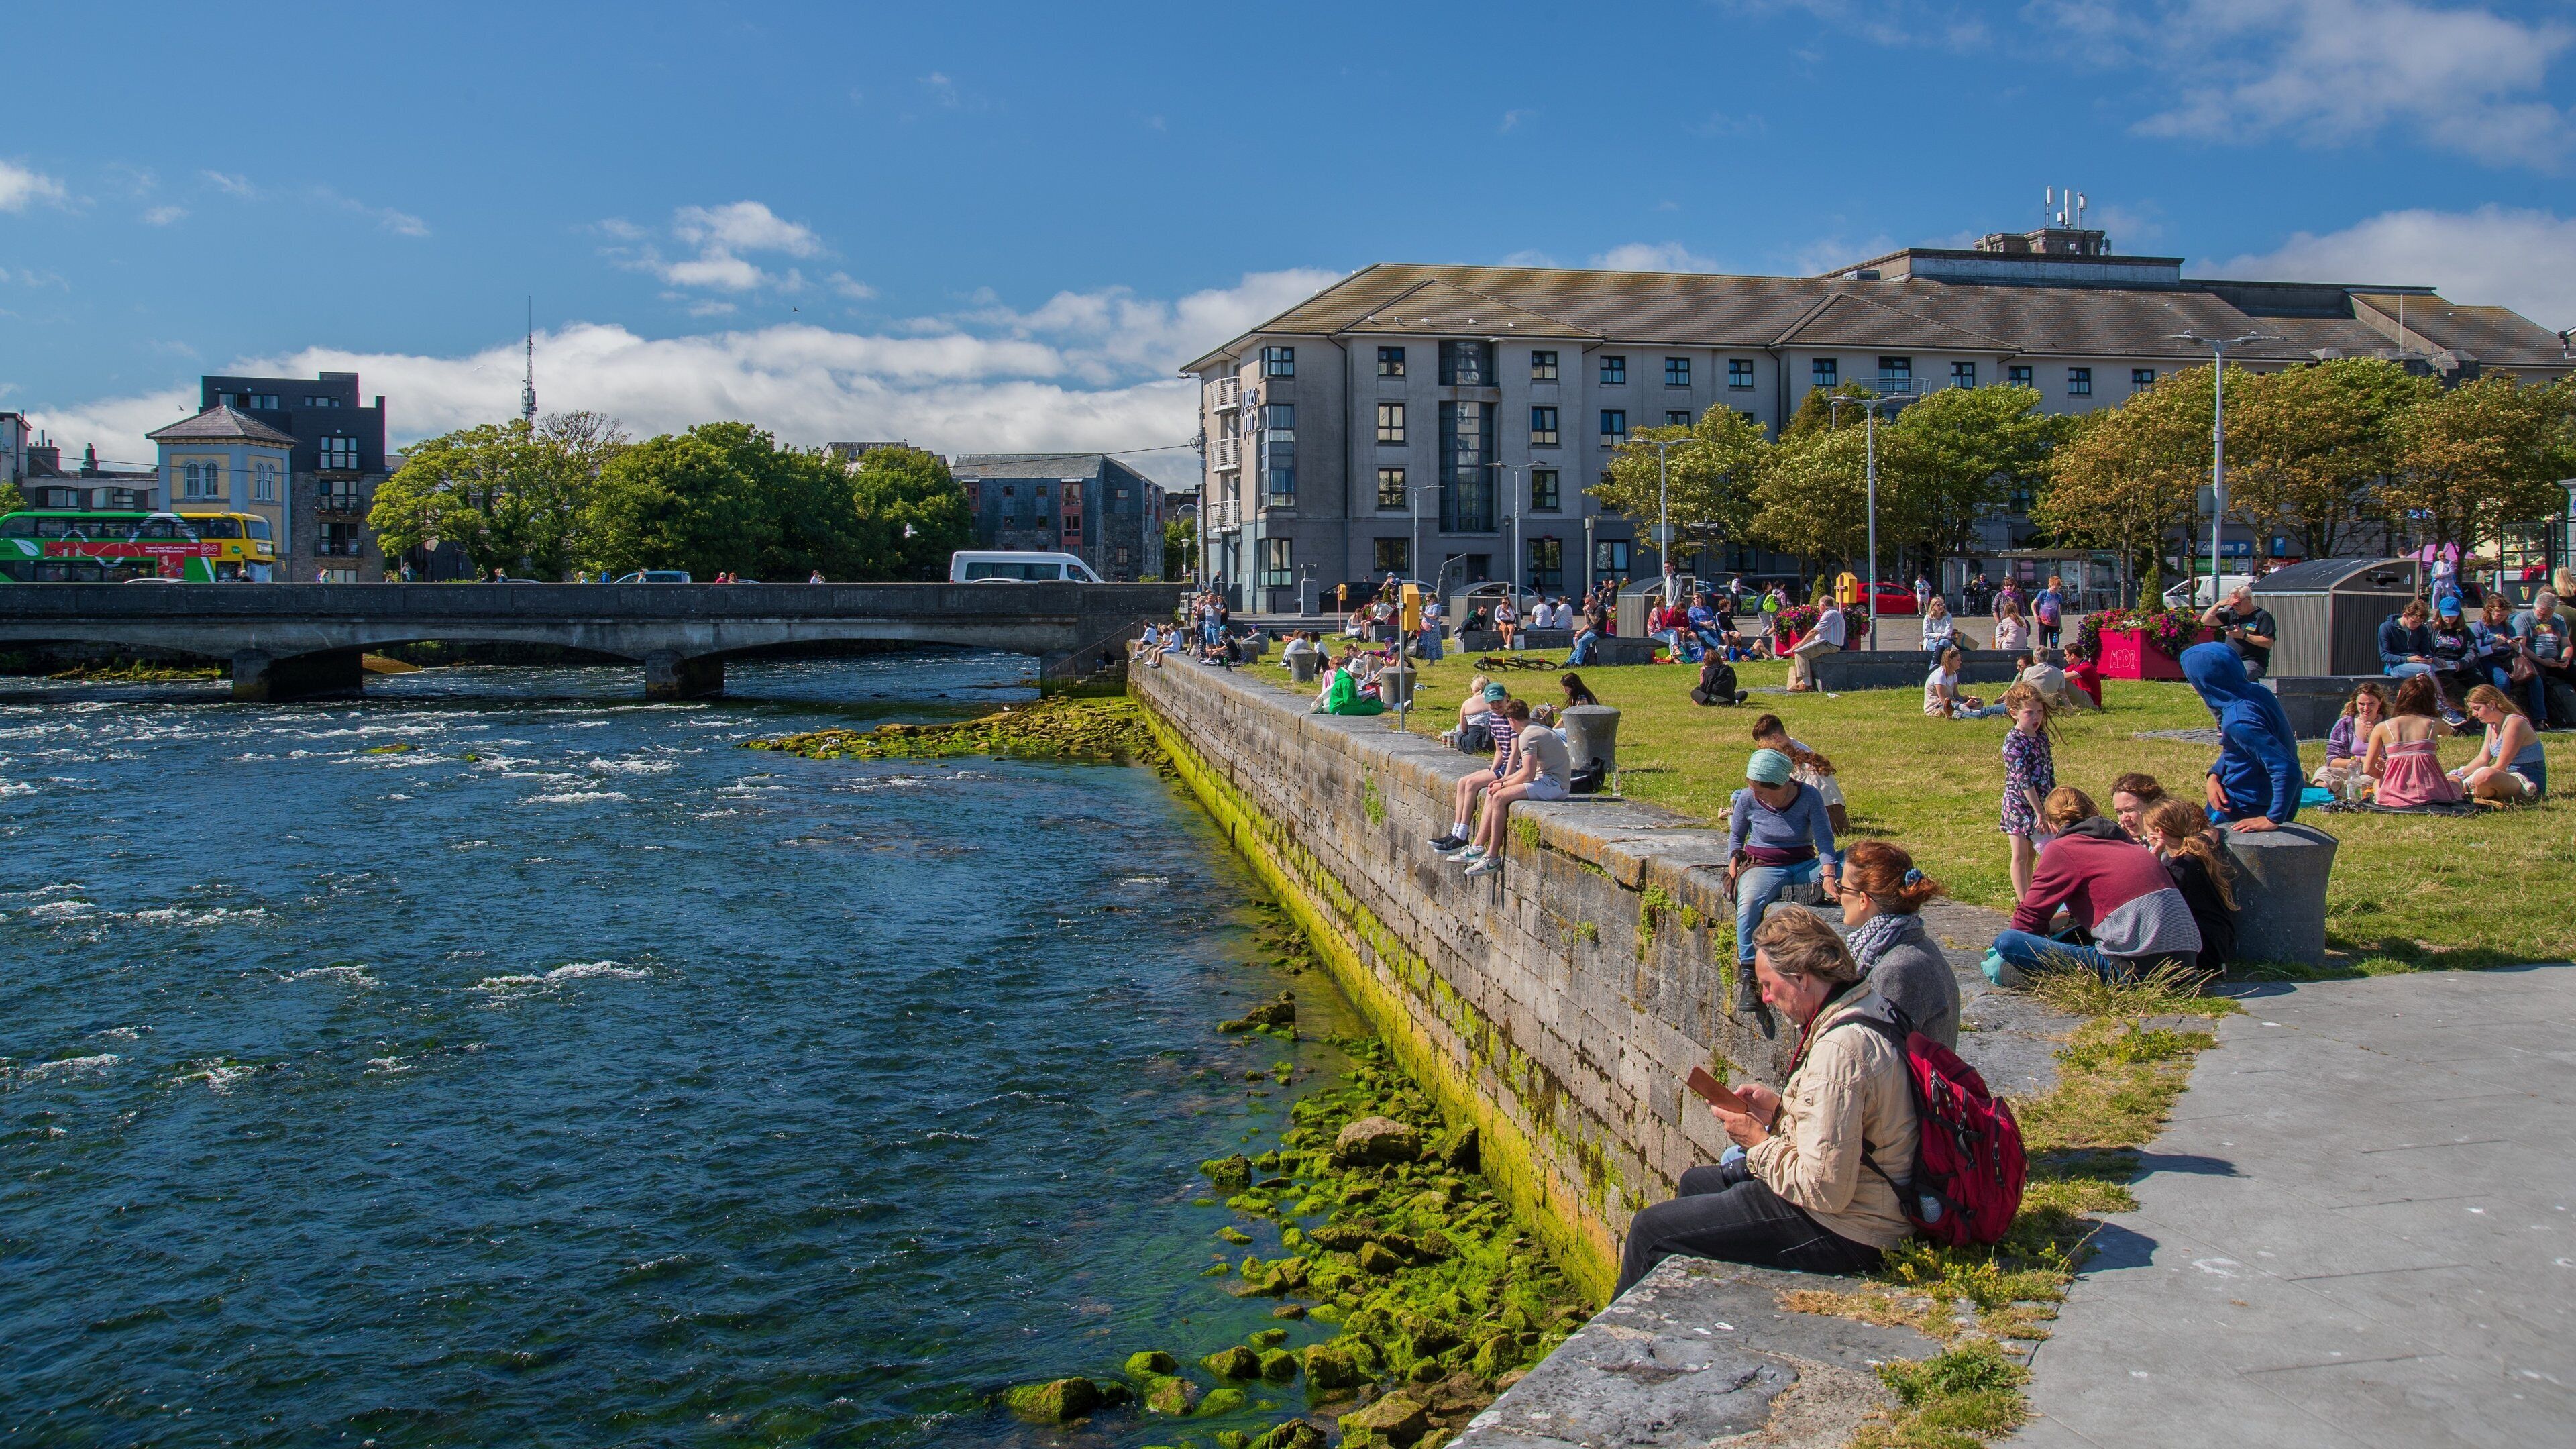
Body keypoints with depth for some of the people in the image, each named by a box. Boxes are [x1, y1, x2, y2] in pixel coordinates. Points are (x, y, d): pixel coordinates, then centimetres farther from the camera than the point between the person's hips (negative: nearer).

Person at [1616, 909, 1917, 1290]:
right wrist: (1781, 1107, 6)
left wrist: (1759, 1142, -14)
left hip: (1839, 1232, -11)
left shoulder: (1839, 1048, -29)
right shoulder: (1862, 1008, 3)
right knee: (1695, 1182, 28)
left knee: (1650, 1228, -5)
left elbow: (1825, 1190, -28)